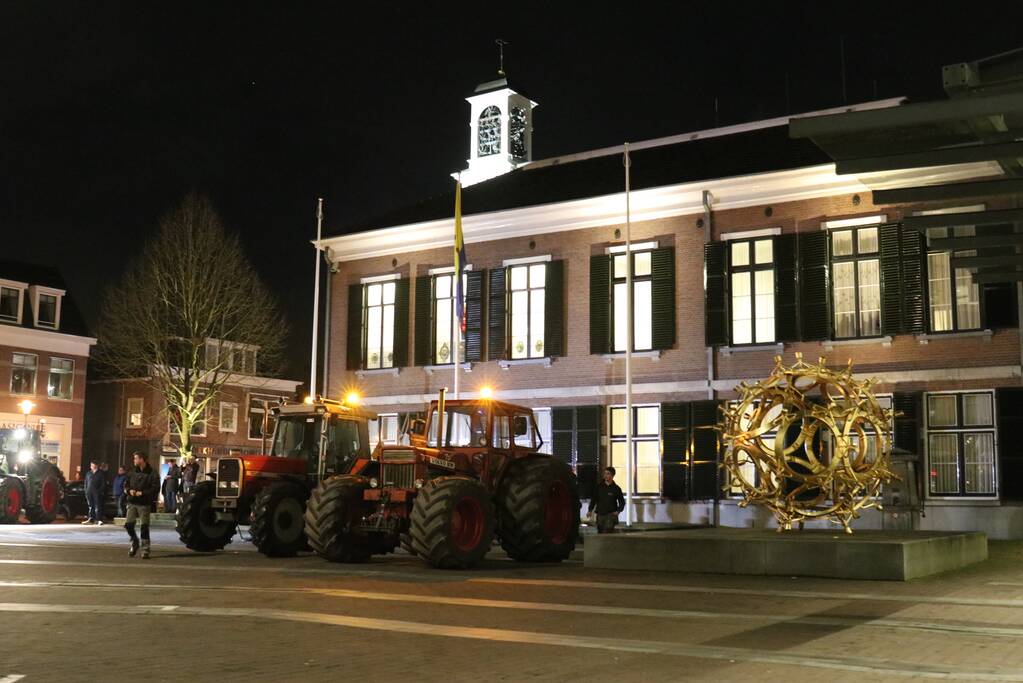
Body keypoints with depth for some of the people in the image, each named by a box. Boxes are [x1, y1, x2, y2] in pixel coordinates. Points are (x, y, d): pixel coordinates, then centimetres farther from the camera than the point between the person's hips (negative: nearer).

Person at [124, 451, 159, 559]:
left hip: (144, 504, -5)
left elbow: (155, 488, -11)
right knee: (128, 524, -1)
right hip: (132, 503, 5)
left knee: (144, 526, -4)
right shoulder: (133, 472, 11)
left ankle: (145, 549, 4)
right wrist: (130, 490, -4)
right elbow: (126, 484, 18)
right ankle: (134, 543, 24)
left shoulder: (152, 474, -6)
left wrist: (142, 493, -17)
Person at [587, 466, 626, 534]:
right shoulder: (599, 486, 6)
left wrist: (618, 511, -5)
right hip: (600, 515, 3)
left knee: (608, 534, -14)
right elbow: (593, 499, 12)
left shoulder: (616, 488, 1)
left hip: (610, 515, -3)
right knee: (600, 533, 7)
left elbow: (622, 502, 8)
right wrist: (590, 510, 4)